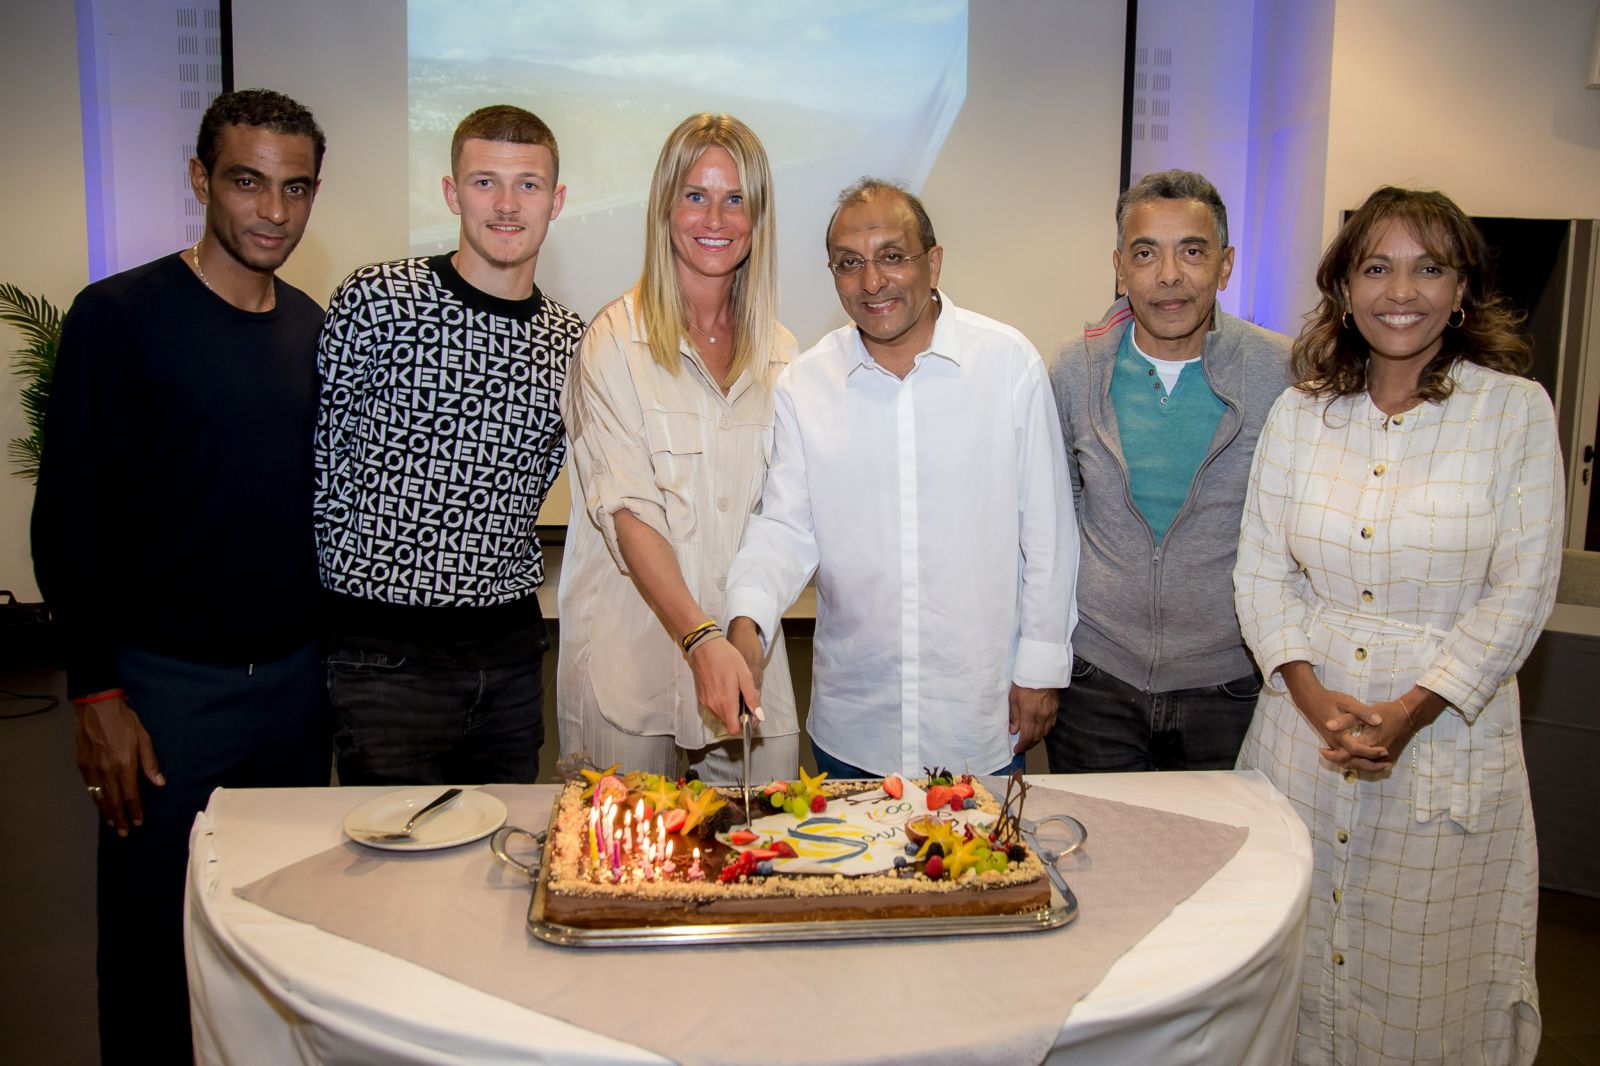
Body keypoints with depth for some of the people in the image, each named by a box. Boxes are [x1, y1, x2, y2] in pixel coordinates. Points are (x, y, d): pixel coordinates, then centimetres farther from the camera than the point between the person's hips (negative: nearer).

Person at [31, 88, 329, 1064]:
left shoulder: (313, 327, 7)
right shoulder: (120, 316, -8)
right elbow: (69, 519, -8)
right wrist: (97, 694, -11)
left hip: (299, 678, 5)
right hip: (164, 682, -4)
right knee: (156, 938, 7)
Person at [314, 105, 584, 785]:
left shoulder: (568, 341, 5)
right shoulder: (375, 302, -9)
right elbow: (323, 465, -3)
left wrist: (499, 578, 12)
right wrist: (358, 577, 0)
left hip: (510, 651, 5)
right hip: (388, 652, -4)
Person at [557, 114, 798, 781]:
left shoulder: (780, 353, 9)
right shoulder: (616, 340, -5)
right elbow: (626, 512, -13)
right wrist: (700, 639, -24)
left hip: (747, 653, 4)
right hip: (633, 653, -4)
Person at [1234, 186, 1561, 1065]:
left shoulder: (1516, 409, -5)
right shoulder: (1298, 413, 3)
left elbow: (1520, 594, -7)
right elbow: (1261, 572, 3)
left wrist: (1409, 713, -14)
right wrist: (1313, 698, -11)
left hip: (1447, 736, -2)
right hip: (1305, 724, 3)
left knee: (1425, 976, 9)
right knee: (1295, 960, 13)